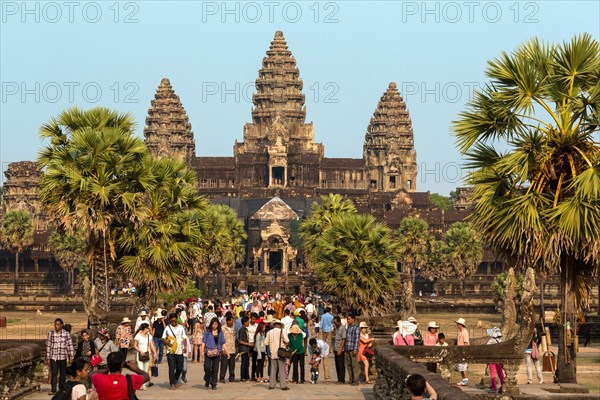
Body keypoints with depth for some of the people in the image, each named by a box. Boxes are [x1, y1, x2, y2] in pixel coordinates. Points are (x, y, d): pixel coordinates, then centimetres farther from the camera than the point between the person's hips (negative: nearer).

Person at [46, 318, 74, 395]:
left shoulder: (66, 333, 1)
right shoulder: (51, 333, 0)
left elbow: (70, 345, 4)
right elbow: (48, 345, 2)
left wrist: (71, 356, 0)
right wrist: (48, 358, 1)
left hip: (63, 357, 1)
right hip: (53, 357, -1)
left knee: (63, 374, 8)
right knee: (54, 373, -9)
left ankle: (61, 389, 18)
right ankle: (53, 390, -10)